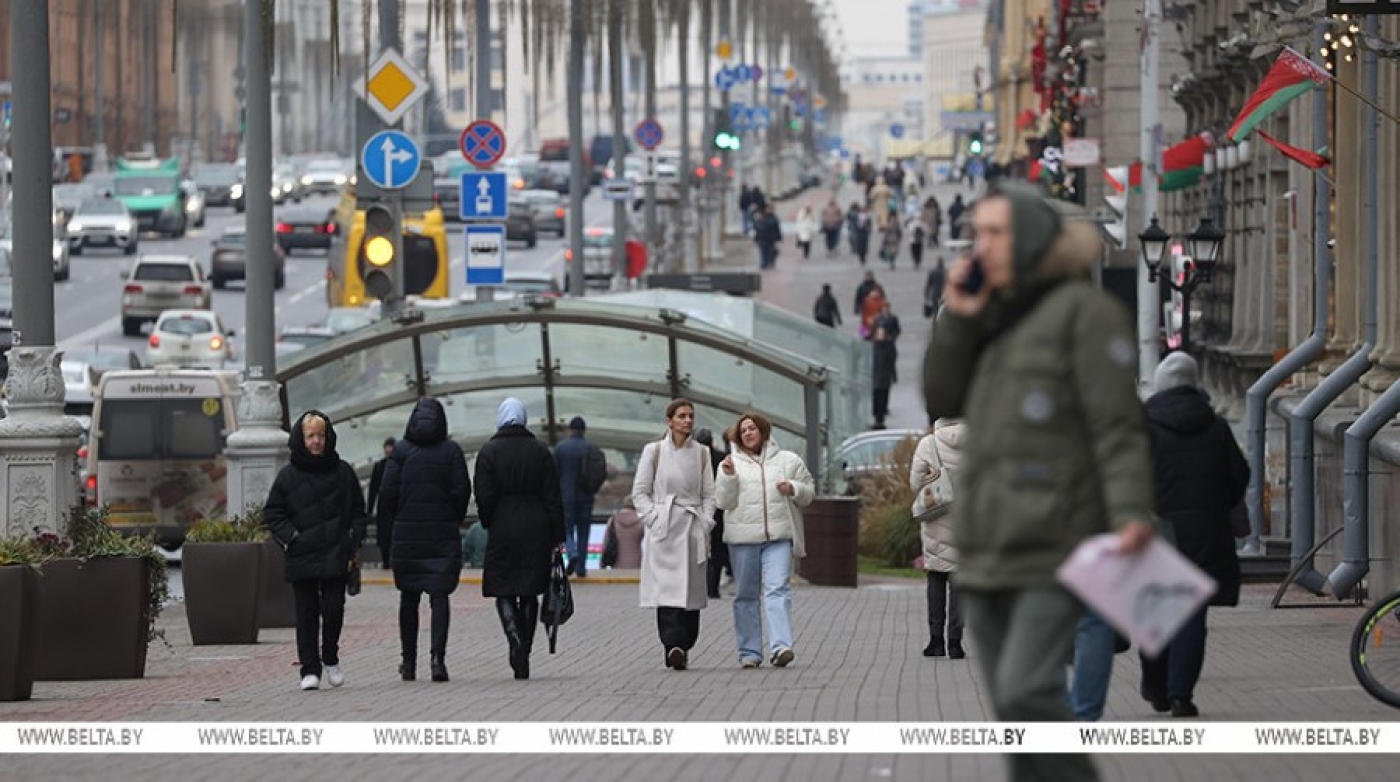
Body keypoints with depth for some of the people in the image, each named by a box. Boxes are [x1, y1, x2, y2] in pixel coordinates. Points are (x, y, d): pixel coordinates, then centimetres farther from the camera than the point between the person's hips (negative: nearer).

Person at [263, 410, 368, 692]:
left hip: (335, 557, 0)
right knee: (307, 614, 0)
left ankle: (331, 659, 18)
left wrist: (354, 543, 1)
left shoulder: (343, 473, 7)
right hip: (302, 558, 0)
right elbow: (272, 513, 8)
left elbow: (358, 512, 13)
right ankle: (310, 670, 5)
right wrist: (290, 537, -5)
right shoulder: (288, 476, 4)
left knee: (333, 609, -5)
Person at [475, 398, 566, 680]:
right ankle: (524, 655, 13)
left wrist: (488, 524, 10)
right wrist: (557, 537, 5)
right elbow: (553, 497, 1)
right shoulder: (540, 451, 2)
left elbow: (484, 497, -9)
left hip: (503, 530, -2)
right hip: (536, 530, 2)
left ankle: (516, 643, -19)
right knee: (530, 593, 11)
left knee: (504, 592, 3)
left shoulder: (488, 452, -5)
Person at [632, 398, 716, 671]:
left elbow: (709, 494, 12)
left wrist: (706, 525, 1)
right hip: (664, 529, -3)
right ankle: (673, 645, -24)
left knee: (691, 591, 1)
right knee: (667, 588, -15)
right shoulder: (654, 451, 4)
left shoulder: (701, 453, 11)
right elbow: (640, 492, 5)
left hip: (693, 529, 3)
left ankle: (683, 647, 9)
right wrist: (654, 520, -6)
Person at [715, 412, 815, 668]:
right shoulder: (731, 464, 10)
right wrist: (728, 476, -11)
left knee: (778, 590, -14)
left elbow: (809, 492, 15)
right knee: (746, 595, 4)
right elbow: (723, 502, 3)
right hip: (743, 537, 1)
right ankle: (749, 652, 9)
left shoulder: (788, 460, 12)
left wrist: (793, 489, -5)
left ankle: (780, 647, -22)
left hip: (778, 536, -1)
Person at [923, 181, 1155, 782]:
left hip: (1055, 545, -8)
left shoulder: (1085, 311, -5)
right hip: (987, 547, 8)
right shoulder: (997, 317, 18)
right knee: (1011, 706, 5)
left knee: (1025, 693, -19)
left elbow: (1119, 426, -12)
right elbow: (941, 401, 15)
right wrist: (957, 321, 2)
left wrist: (1131, 514, -26)